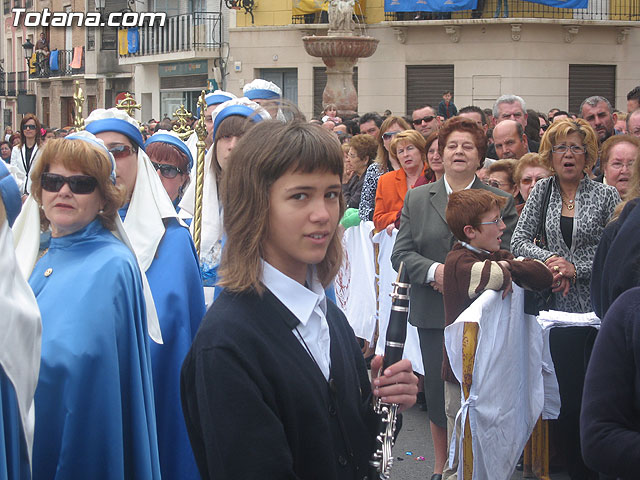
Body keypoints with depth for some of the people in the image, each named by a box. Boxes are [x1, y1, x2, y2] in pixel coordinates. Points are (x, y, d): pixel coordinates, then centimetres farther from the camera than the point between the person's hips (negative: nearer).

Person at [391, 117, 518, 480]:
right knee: (437, 391, 9)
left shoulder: (501, 201, 3)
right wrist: (434, 271, -15)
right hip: (433, 313, 2)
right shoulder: (417, 199, 9)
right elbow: (402, 253, 4)